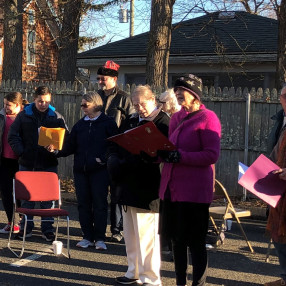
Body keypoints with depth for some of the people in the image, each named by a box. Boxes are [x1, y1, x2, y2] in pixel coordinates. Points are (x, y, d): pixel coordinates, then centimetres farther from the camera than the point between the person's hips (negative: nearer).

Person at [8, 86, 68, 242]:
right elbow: (13, 136, 4)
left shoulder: (56, 117, 3)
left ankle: (47, 229, 12)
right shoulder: (24, 115, 3)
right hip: (27, 164, 1)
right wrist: (21, 152, -9)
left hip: (49, 164, 0)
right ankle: (26, 227, 20)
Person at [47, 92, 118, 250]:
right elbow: (70, 147, 11)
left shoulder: (108, 123, -1)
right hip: (80, 170, 5)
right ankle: (88, 237, 16)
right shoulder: (79, 125, 14)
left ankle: (100, 238, 5)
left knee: (99, 203, -2)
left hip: (100, 170, -5)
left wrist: (103, 158, -15)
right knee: (83, 203, 7)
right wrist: (56, 151, -4)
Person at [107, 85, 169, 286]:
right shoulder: (132, 121, 15)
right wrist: (115, 160, -1)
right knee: (130, 233, 16)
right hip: (129, 185, 9)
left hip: (147, 189, -9)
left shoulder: (163, 123, -10)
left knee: (146, 235, -4)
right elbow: (119, 145, 19)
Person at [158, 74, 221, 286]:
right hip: (172, 187, 7)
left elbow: (212, 155, -16)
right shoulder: (176, 118, 14)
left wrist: (180, 157, -23)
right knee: (177, 239, 15)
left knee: (196, 242, 0)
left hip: (195, 191, -7)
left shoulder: (207, 118, -8)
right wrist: (161, 154, 1)